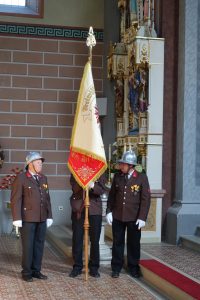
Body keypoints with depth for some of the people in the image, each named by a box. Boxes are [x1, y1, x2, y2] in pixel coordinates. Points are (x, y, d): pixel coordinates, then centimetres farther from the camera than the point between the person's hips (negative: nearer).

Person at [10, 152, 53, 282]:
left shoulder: (43, 178, 13)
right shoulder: (21, 178, -5)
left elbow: (47, 198, 15)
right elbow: (15, 199, -8)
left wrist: (49, 216, 11)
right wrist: (17, 218, -13)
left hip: (42, 219, 5)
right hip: (28, 218, -5)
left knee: (39, 245, 8)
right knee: (28, 246, 1)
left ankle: (36, 270, 19)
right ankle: (26, 272, 12)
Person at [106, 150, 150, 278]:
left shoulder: (142, 177, -8)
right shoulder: (117, 176, 1)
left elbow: (146, 199, -7)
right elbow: (112, 195, 8)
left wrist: (142, 217, -11)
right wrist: (109, 211, 2)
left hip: (134, 217, -2)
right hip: (117, 216, 2)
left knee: (134, 243, 9)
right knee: (117, 242, 10)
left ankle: (133, 267, 25)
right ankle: (116, 267, 22)